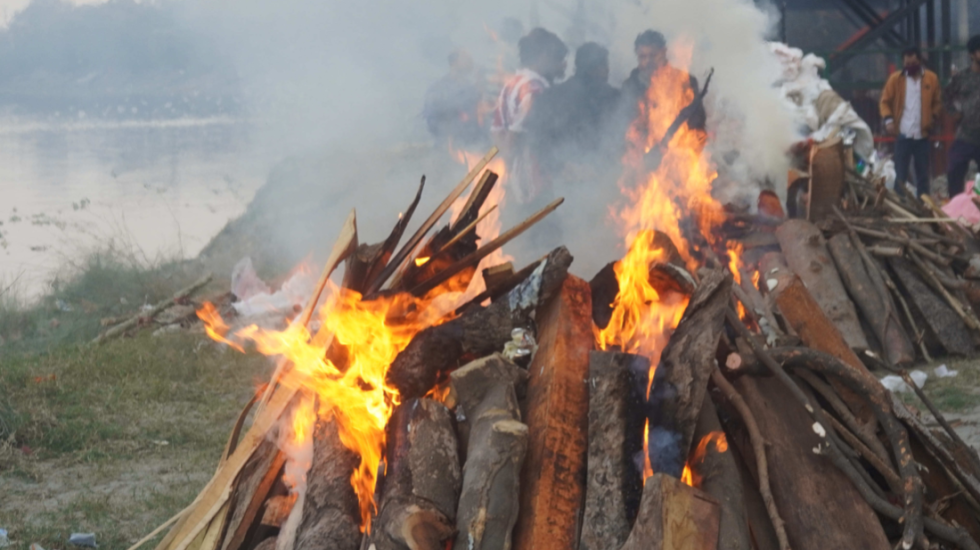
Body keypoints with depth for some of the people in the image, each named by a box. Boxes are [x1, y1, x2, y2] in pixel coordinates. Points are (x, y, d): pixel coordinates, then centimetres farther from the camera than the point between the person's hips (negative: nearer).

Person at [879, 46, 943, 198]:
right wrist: (888, 119, -14)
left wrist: (934, 118, -6)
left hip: (922, 134, 1)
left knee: (923, 174, 10)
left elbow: (937, 102, 9)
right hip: (902, 134, -1)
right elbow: (885, 101, 1)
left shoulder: (931, 78, 3)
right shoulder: (895, 78, -1)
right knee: (900, 173, 2)